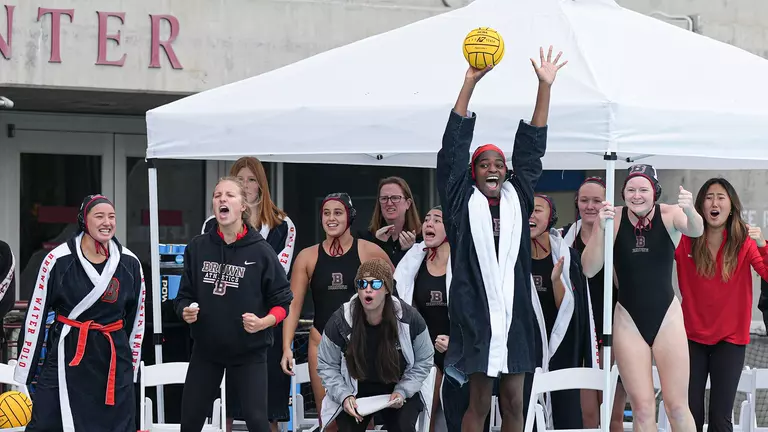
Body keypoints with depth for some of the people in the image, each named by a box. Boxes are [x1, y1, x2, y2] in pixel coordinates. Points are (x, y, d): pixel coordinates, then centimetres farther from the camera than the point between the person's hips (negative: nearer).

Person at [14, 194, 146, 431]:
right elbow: (35, 315, -4)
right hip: (66, 353, -3)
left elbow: (136, 318, 13)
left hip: (113, 357, 3)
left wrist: (132, 364, 16)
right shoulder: (59, 260, -9)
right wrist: (24, 369, -2)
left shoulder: (130, 263, 1)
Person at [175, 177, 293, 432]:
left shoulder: (260, 250, -10)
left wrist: (263, 323, -23)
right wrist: (185, 311, -15)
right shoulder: (198, 248, -2)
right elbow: (184, 296, 7)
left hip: (249, 351, -3)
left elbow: (282, 300, -5)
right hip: (206, 348, 3)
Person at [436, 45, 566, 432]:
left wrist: (544, 86, 4)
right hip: (476, 311, -3)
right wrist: (470, 83, -8)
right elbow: (453, 148, -3)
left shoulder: (517, 198, 10)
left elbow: (531, 149, 9)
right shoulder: (463, 201, 2)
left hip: (514, 312, 3)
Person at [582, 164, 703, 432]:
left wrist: (690, 211, -54)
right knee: (642, 409, 1)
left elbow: (696, 231, -31)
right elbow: (589, 269, -11)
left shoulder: (669, 215, -9)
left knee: (677, 407, 0)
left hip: (666, 317, -1)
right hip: (628, 321, 1)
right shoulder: (614, 217, -6)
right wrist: (600, 227, -26)